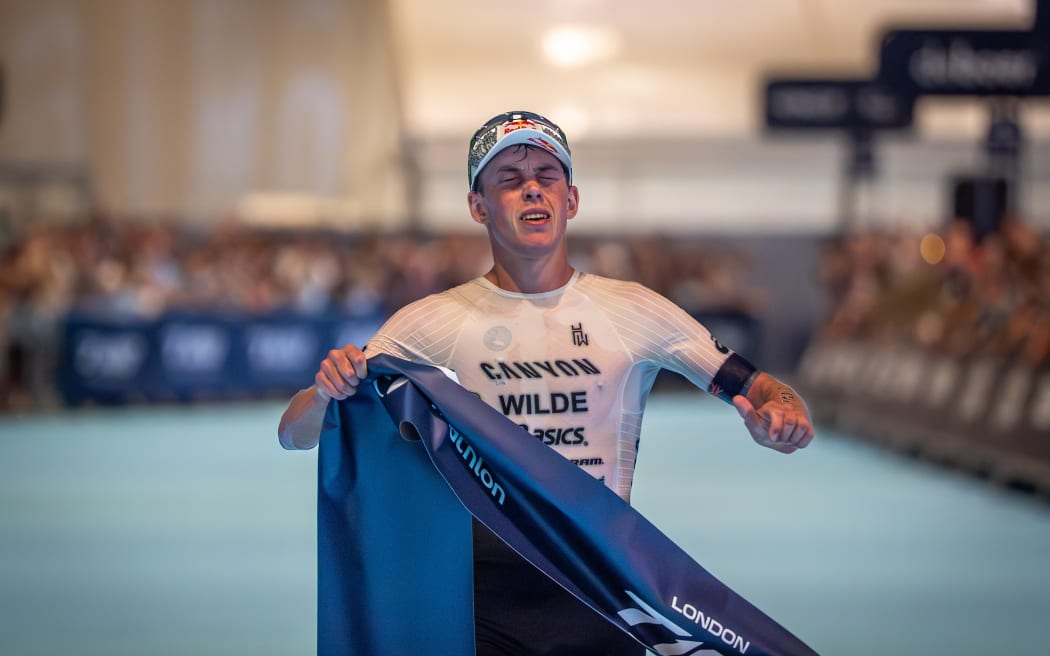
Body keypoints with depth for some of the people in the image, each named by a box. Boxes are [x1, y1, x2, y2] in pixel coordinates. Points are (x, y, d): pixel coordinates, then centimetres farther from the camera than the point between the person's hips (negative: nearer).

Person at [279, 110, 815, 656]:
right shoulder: (432, 322, 2)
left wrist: (779, 418, -20)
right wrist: (328, 391, -24)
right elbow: (294, 434, -1)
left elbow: (755, 388, 5)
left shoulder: (634, 311, 5)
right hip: (480, 598, -1)